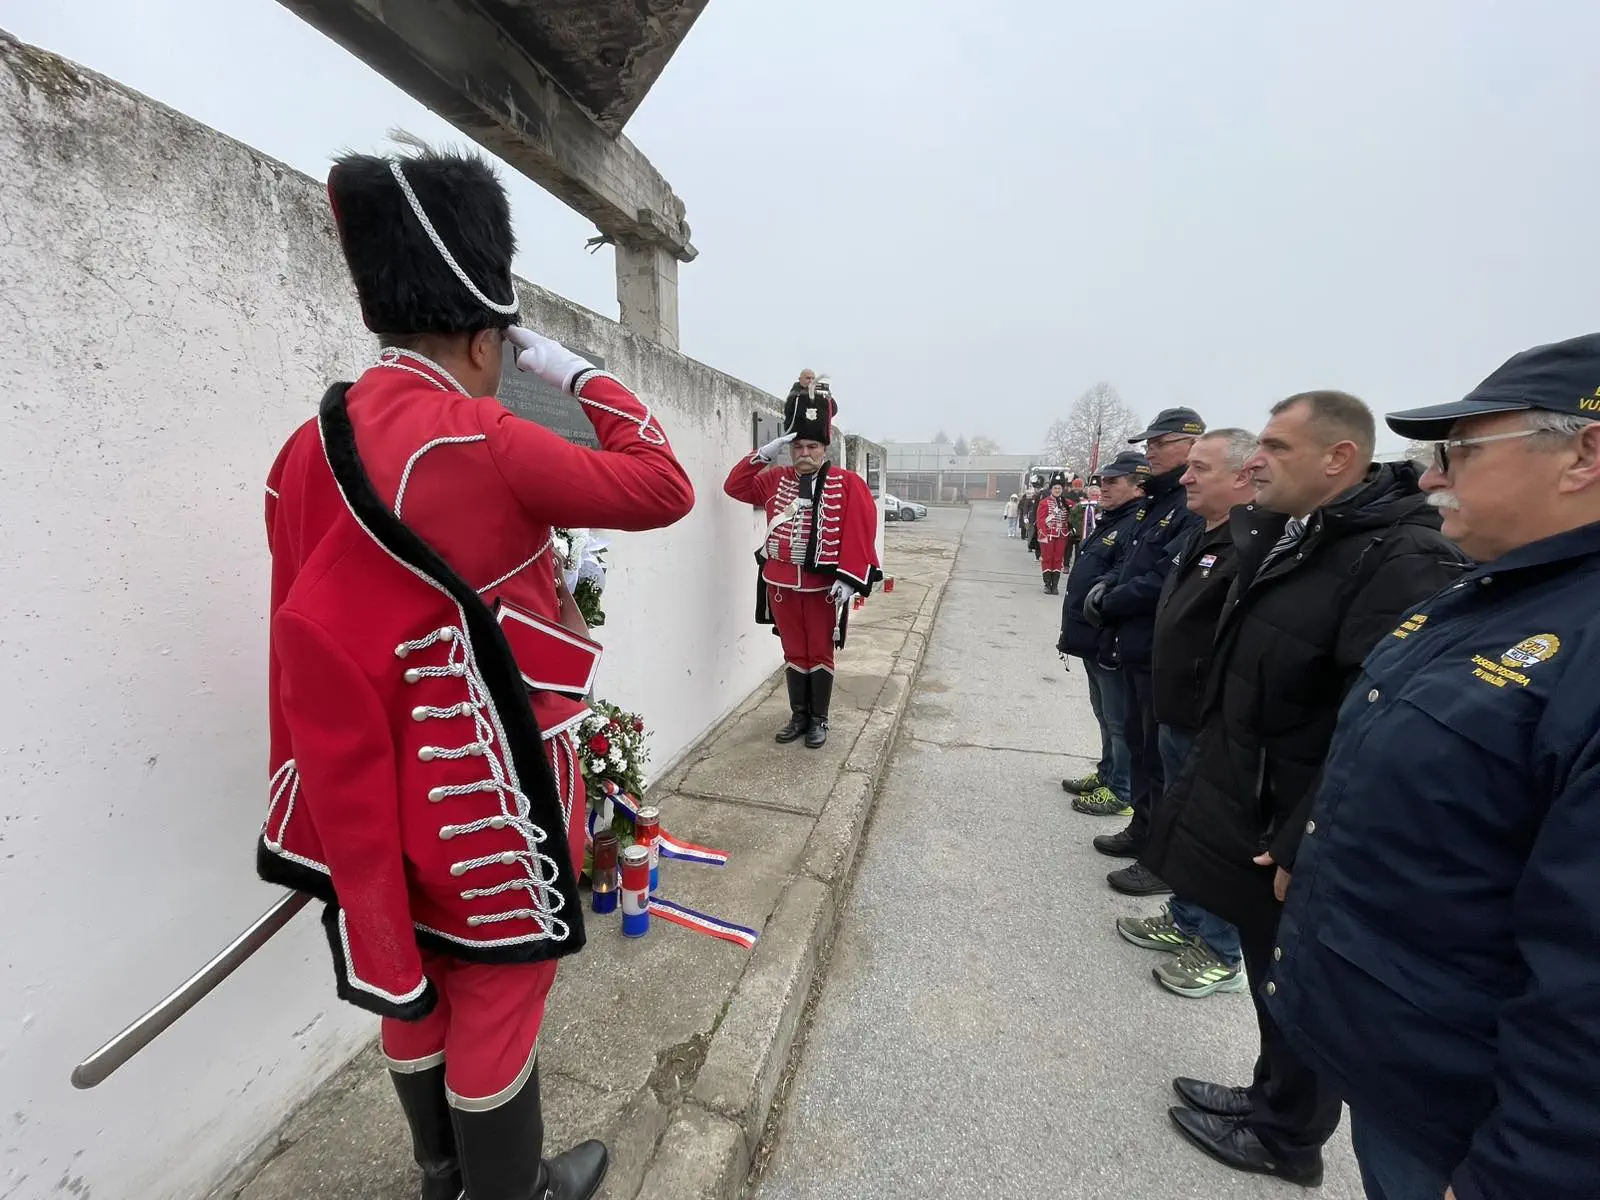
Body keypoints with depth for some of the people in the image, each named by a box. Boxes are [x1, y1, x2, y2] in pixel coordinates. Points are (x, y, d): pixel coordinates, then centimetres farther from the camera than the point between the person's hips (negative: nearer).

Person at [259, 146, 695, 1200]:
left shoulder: (307, 450, 3)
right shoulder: (477, 443, -22)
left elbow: (313, 638, 10)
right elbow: (665, 489, -14)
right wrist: (579, 372, -3)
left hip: (380, 785, 8)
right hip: (489, 795, -8)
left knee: (413, 979, 25)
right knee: (497, 996, 14)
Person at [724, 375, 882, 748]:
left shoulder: (847, 484, -4)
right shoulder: (776, 480, 6)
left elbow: (860, 533, -9)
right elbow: (734, 486, 8)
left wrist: (849, 577, -16)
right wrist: (764, 453, -3)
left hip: (823, 585, -3)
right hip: (781, 584, 3)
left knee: (820, 654, 10)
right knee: (794, 653, 14)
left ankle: (819, 719, 26)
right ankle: (799, 716, 29)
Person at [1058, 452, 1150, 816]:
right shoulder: (1114, 520, 15)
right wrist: (1076, 629, 18)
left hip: (1112, 642, -10)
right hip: (1093, 638, 10)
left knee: (1119, 720, 4)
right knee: (1106, 715, 21)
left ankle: (1122, 791, 18)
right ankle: (1107, 774, 36)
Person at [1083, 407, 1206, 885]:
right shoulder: (1157, 500, 13)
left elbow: (1166, 580, -25)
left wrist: (1108, 604, -12)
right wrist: (1108, 589, 0)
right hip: (1138, 647, 10)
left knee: (1163, 756, 3)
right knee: (1139, 744, 20)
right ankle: (1143, 831, 37)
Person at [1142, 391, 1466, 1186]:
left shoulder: (1403, 564, -22)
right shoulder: (1289, 538, 7)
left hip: (1292, 840, -8)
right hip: (1248, 815, 8)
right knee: (1271, 978, 24)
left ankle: (1286, 1136, 38)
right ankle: (1269, 1098, 45)